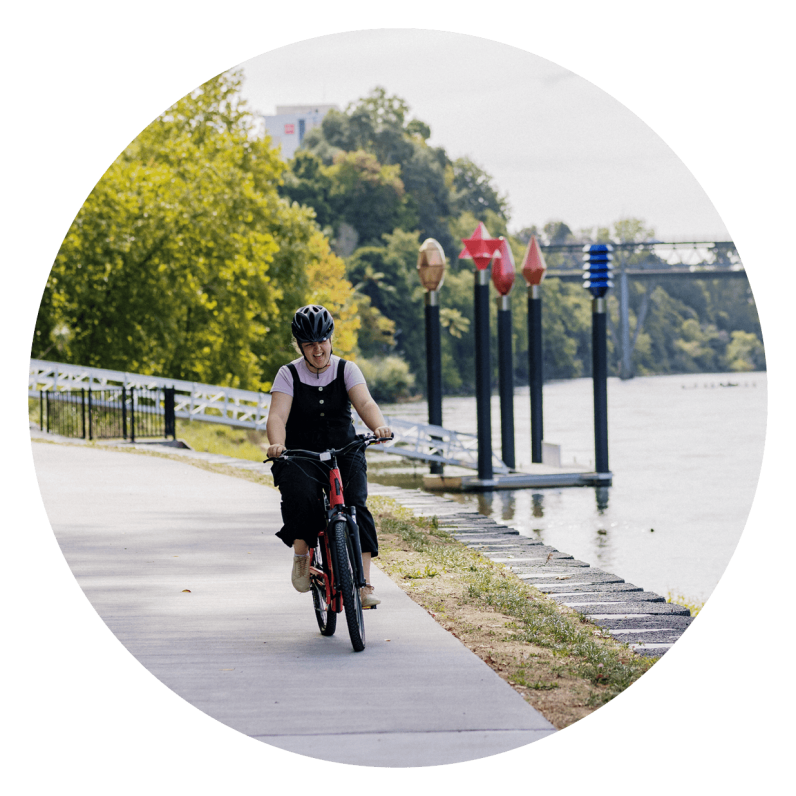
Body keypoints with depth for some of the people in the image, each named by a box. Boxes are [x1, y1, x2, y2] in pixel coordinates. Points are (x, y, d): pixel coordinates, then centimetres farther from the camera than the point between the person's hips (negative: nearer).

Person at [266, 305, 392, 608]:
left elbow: (365, 403, -14)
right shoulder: (289, 375, 0)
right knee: (301, 496, -33)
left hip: (344, 453, 1)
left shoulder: (346, 370, 3)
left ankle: (364, 585, -23)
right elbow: (277, 415, -15)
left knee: (355, 506, -23)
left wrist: (379, 426, -38)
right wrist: (277, 444, -37)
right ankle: (301, 554, -6)